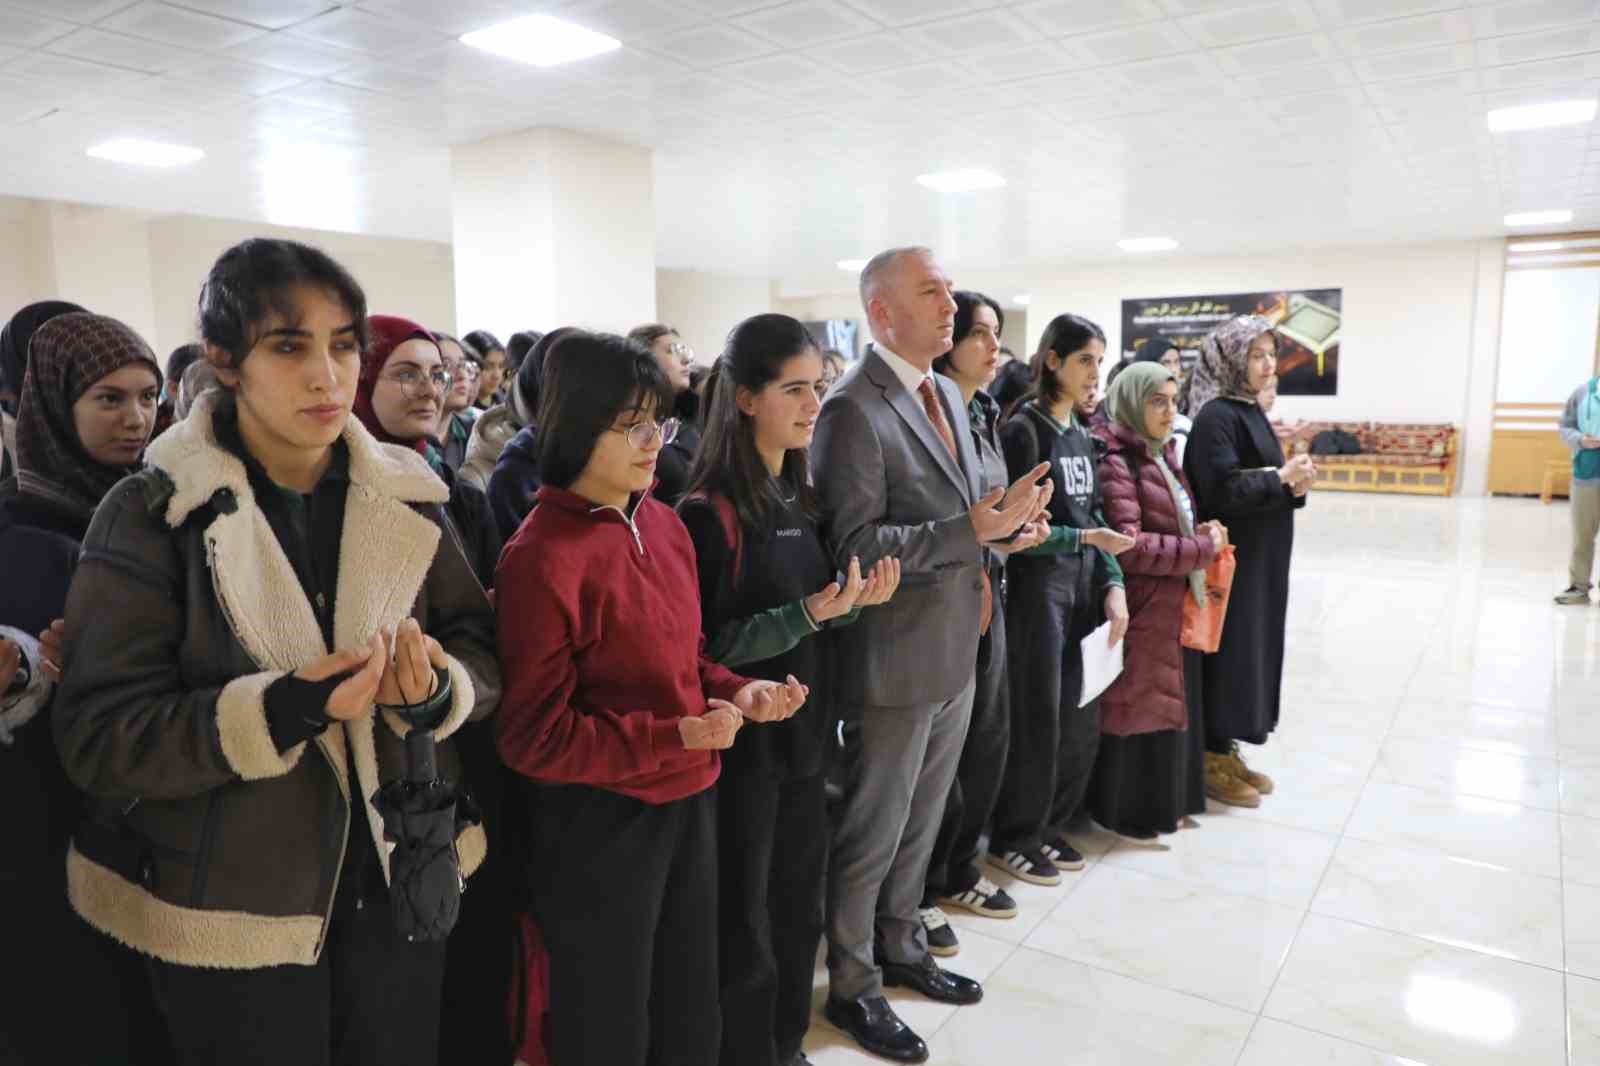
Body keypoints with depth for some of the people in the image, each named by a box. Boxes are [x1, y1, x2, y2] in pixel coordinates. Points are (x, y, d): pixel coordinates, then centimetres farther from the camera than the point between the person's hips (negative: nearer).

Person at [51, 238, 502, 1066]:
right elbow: (97, 736, -13)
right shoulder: (150, 514, -10)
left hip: (402, 884, 3)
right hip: (232, 910, -3)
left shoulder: (405, 496, -1)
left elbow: (483, 651, 1)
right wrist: (280, 711, -28)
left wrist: (436, 687, -22)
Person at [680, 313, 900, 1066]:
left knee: (799, 912, 19)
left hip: (804, 735, 7)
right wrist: (807, 613, -24)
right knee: (743, 928, 8)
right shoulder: (708, 511, -15)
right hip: (742, 743, -7)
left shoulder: (804, 499, 7)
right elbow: (706, 646, -14)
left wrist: (854, 601, -5)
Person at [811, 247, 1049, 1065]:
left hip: (956, 650, 8)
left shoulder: (948, 394, 10)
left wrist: (996, 522, 0)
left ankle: (902, 950, 41)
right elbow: (854, 545, -23)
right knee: (872, 833, 8)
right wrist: (973, 529, -26)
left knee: (921, 821, 22)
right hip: (897, 660, -8)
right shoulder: (853, 410, -18)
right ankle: (852, 987, 28)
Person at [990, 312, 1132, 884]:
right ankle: (1015, 838, 18)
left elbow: (1093, 516, 13)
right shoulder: (1023, 429, -11)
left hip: (1084, 586, 7)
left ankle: (1051, 827, 28)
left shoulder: (1082, 434, 11)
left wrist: (1112, 585, 3)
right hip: (1037, 587, -7)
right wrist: (1086, 538, -20)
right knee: (1037, 718, 1)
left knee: (1082, 717, 11)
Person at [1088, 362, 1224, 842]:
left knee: (1168, 704, 17)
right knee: (1139, 708, 2)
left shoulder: (1163, 455, 12)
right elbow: (1128, 546, -25)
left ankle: (1164, 801, 32)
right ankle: (1126, 810, 17)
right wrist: (1201, 548, -16)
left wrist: (1201, 533, 3)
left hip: (1176, 605, 9)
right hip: (1142, 610, -9)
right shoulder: (1116, 461, -17)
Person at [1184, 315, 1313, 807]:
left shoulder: (1250, 411, 13)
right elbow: (1220, 491, -23)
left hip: (1260, 557, 9)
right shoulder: (1216, 416, -15)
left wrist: (1294, 484, -4)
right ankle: (1210, 759, 11)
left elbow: (1259, 483, 15)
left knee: (1251, 647, 13)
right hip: (1231, 559, -9)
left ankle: (1227, 749, 24)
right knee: (1226, 650, -2)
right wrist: (1282, 478, -15)